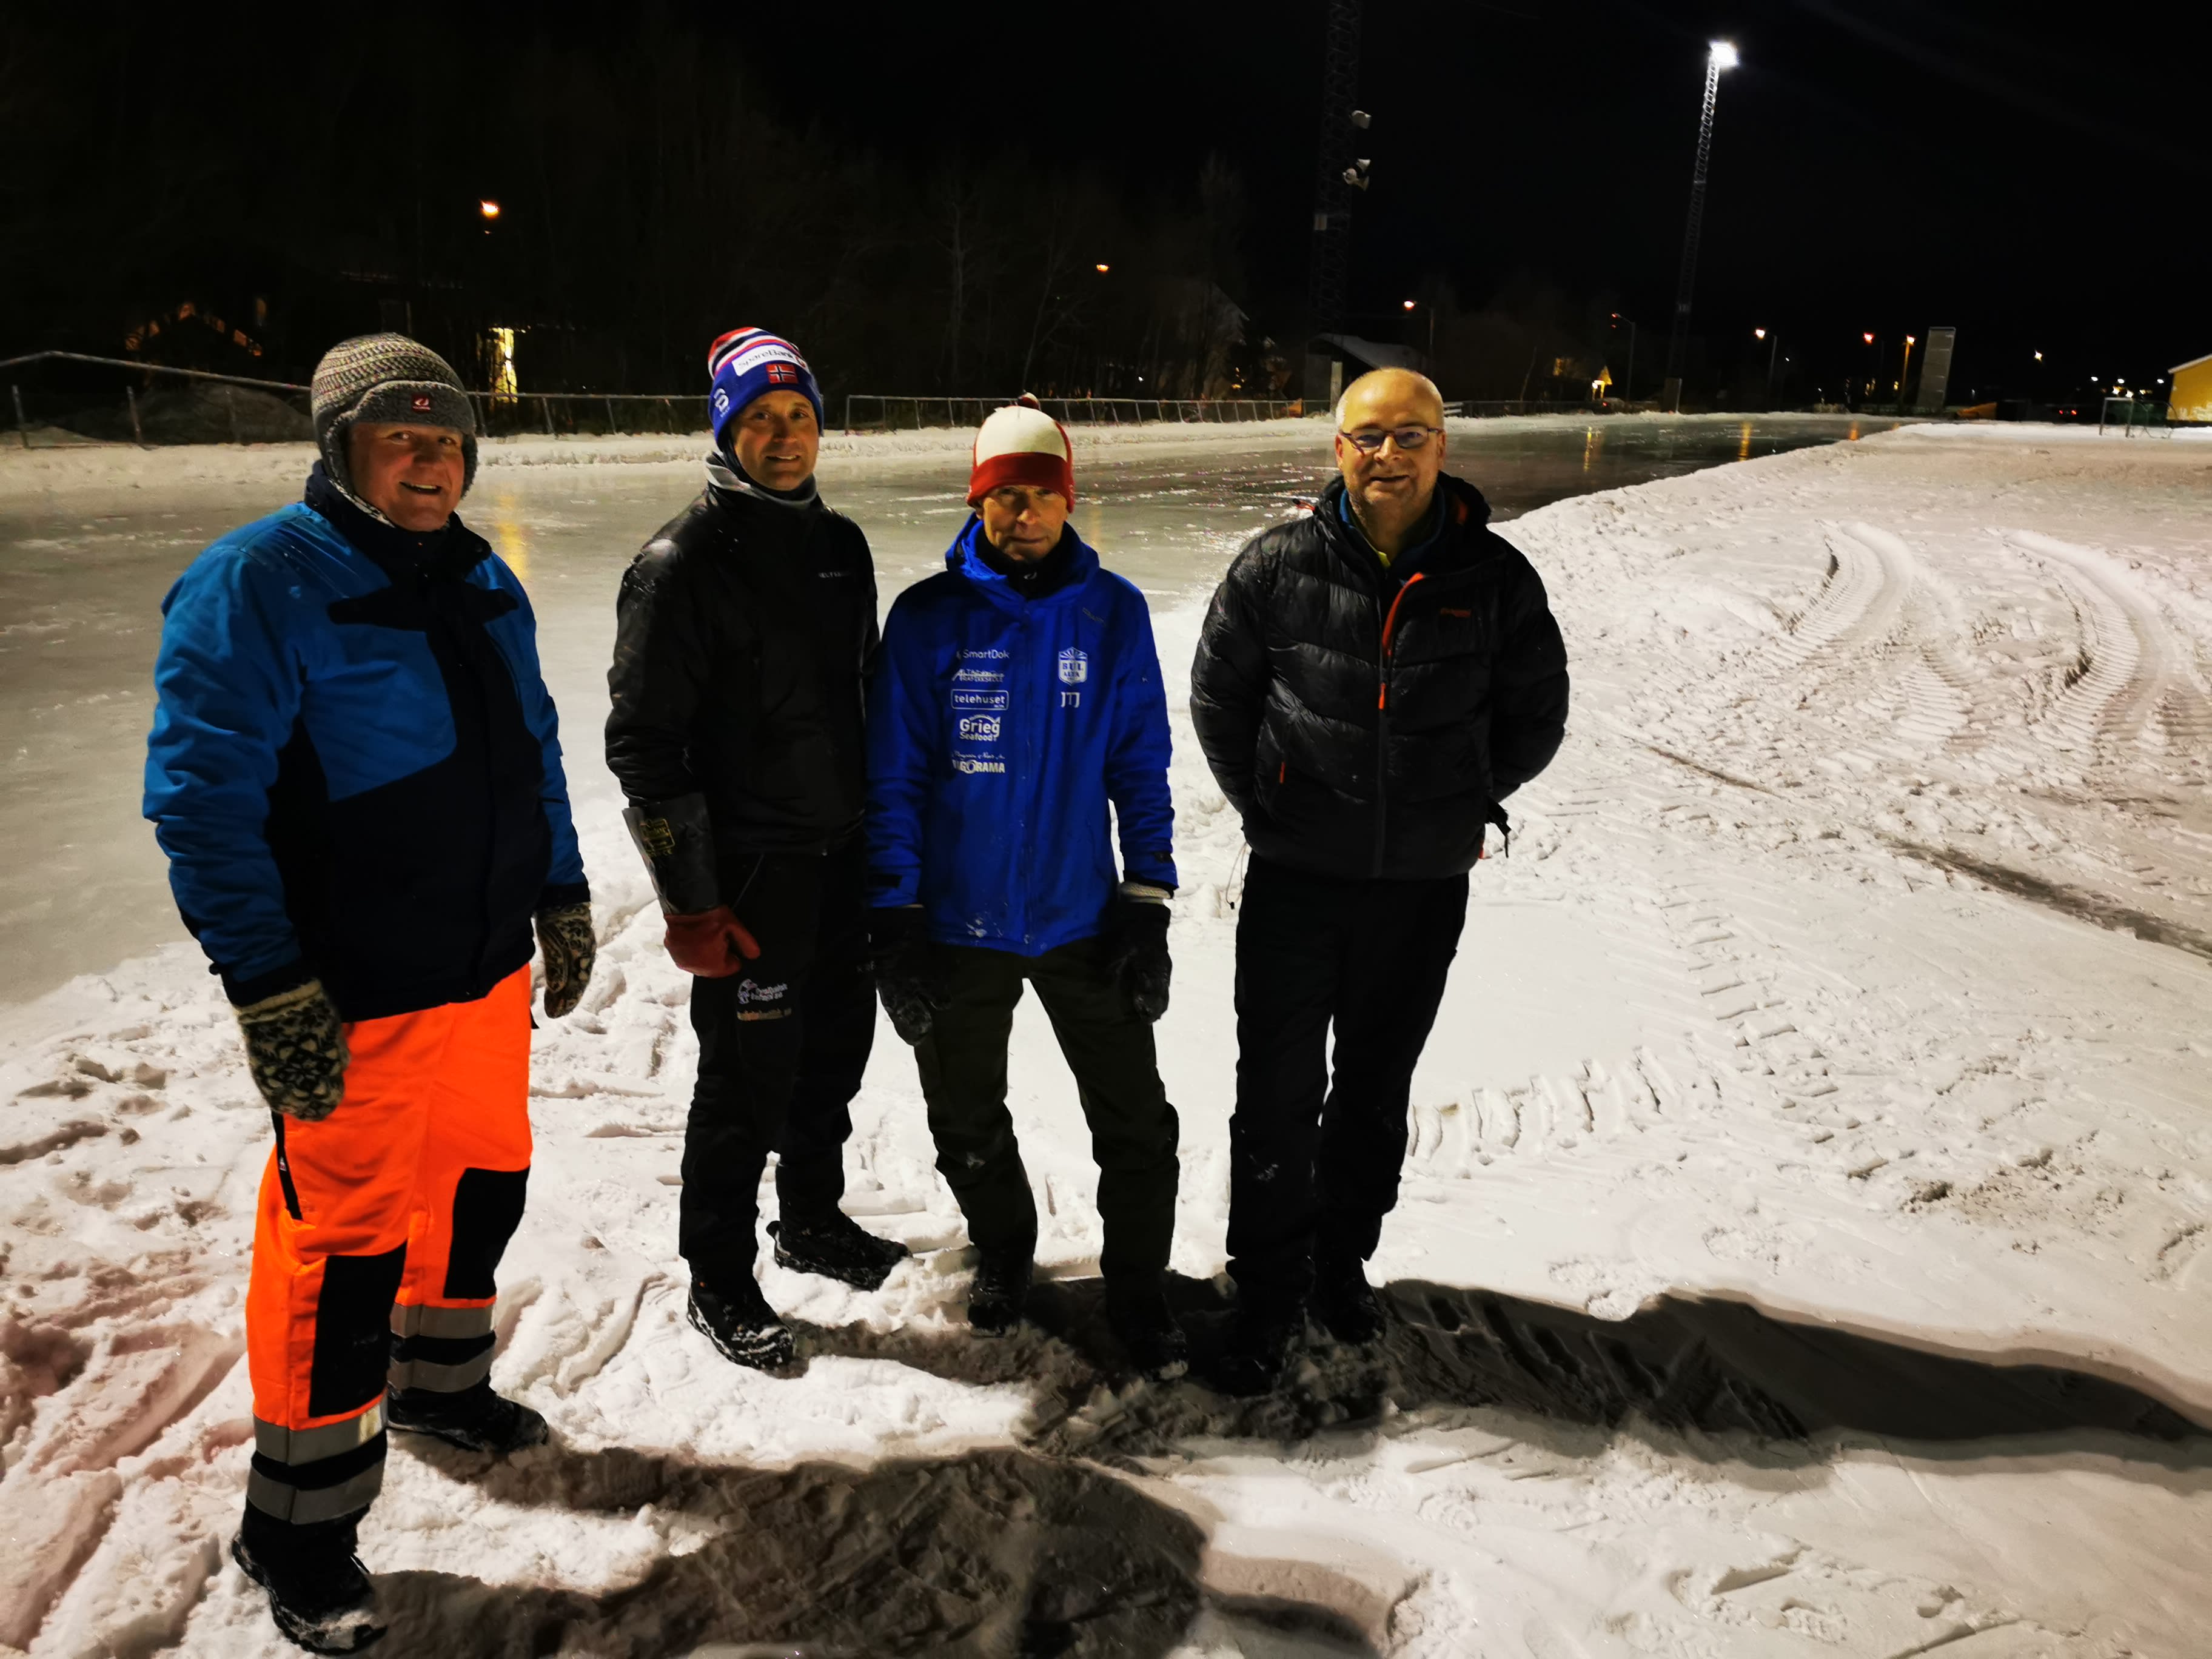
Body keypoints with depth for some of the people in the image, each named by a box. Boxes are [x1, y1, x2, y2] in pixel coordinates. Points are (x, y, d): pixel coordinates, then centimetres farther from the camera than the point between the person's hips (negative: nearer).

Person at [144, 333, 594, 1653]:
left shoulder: (485, 584, 9)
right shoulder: (261, 586, -14)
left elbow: (534, 750, 18)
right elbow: (204, 797, -18)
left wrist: (563, 898, 17)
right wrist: (272, 991, -20)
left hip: (490, 973, 7)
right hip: (357, 1000, -7)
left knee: (485, 1185, 20)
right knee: (346, 1246, 2)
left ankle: (440, 1383, 46)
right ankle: (298, 1526, 21)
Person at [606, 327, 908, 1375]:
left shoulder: (841, 545, 8)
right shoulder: (683, 562, -12)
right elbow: (643, 743, -14)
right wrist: (689, 902, -16)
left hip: (840, 855, 7)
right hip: (747, 866, -7)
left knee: (836, 1042, 17)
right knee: (751, 1074, 1)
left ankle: (813, 1220, 39)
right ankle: (720, 1281, 20)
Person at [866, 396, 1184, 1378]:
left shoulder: (1113, 612, -3)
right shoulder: (929, 617, -7)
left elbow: (1141, 768, 1)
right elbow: (894, 778, -5)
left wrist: (1148, 907, -4)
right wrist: (893, 926, -7)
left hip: (1083, 919, 0)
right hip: (958, 927, 0)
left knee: (1137, 1122, 4)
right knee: (968, 1124, 17)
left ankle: (1137, 1285, 27)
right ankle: (1002, 1250, 43)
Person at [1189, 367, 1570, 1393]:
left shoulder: (1495, 577, -4)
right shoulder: (1278, 567, -6)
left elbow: (1536, 712, 9)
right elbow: (1217, 694, 6)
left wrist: (1462, 807, 7)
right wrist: (1267, 806, 5)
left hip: (1426, 886, 2)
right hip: (1295, 879, -1)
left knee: (1375, 1090, 16)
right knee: (1278, 1095, 2)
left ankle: (1342, 1262, 36)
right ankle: (1268, 1290, 19)